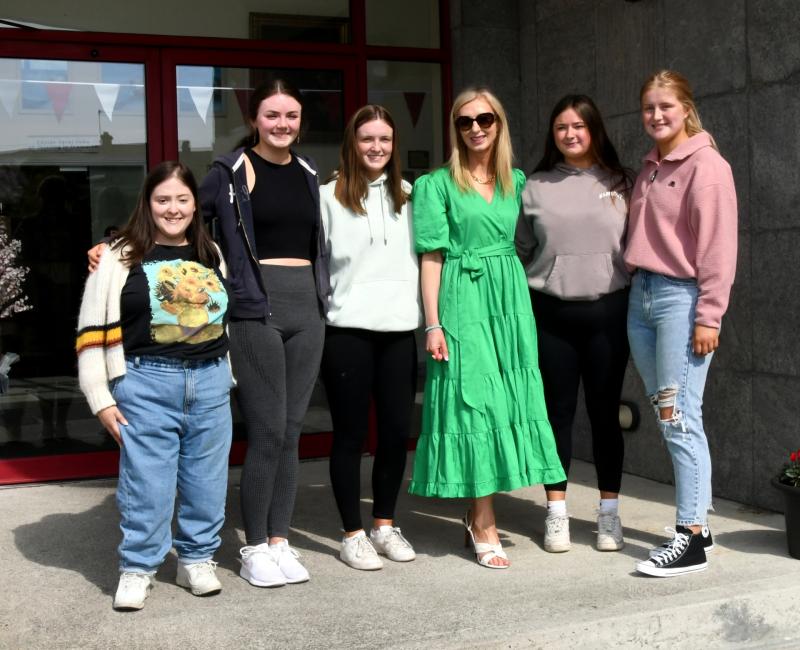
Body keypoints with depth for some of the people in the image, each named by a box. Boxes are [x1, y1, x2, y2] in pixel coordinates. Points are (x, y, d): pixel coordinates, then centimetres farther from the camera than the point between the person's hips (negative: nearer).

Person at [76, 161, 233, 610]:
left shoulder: (212, 254, 12)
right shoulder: (121, 257, -2)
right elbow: (95, 330, -3)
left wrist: (230, 377, 17)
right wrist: (101, 396, -7)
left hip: (211, 379, 4)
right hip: (148, 380, -4)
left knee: (207, 478, 10)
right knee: (147, 480, 0)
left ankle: (197, 559, 26)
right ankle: (138, 568, 14)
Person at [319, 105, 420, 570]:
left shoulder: (409, 195, 13)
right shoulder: (329, 196, 0)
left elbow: (425, 257, 17)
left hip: (399, 330, 4)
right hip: (348, 331, -4)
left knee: (397, 431, 6)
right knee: (351, 434, 3)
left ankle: (385, 525, 23)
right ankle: (353, 533, 14)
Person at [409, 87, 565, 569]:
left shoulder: (517, 182, 13)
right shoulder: (438, 184, 0)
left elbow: (524, 243, 17)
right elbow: (432, 257, -4)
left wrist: (522, 306, 7)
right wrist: (433, 323, -10)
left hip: (511, 299, 5)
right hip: (464, 301, -5)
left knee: (511, 399, 4)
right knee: (475, 402, -6)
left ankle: (478, 516, 18)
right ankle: (484, 529, 2)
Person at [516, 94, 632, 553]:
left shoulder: (622, 184, 6)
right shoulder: (535, 188, 6)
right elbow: (519, 252, 8)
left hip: (608, 312, 0)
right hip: (551, 314, 0)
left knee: (605, 412, 6)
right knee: (558, 412, 6)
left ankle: (609, 512, 17)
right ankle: (557, 513, 14)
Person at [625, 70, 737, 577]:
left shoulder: (707, 165, -6)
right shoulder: (650, 168, 17)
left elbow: (718, 246, -12)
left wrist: (709, 316, -15)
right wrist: (637, 284, 10)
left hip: (681, 297, -8)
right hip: (641, 295, 8)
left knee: (680, 418, -8)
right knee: (668, 417, 9)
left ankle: (690, 539, -3)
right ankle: (698, 524, 19)